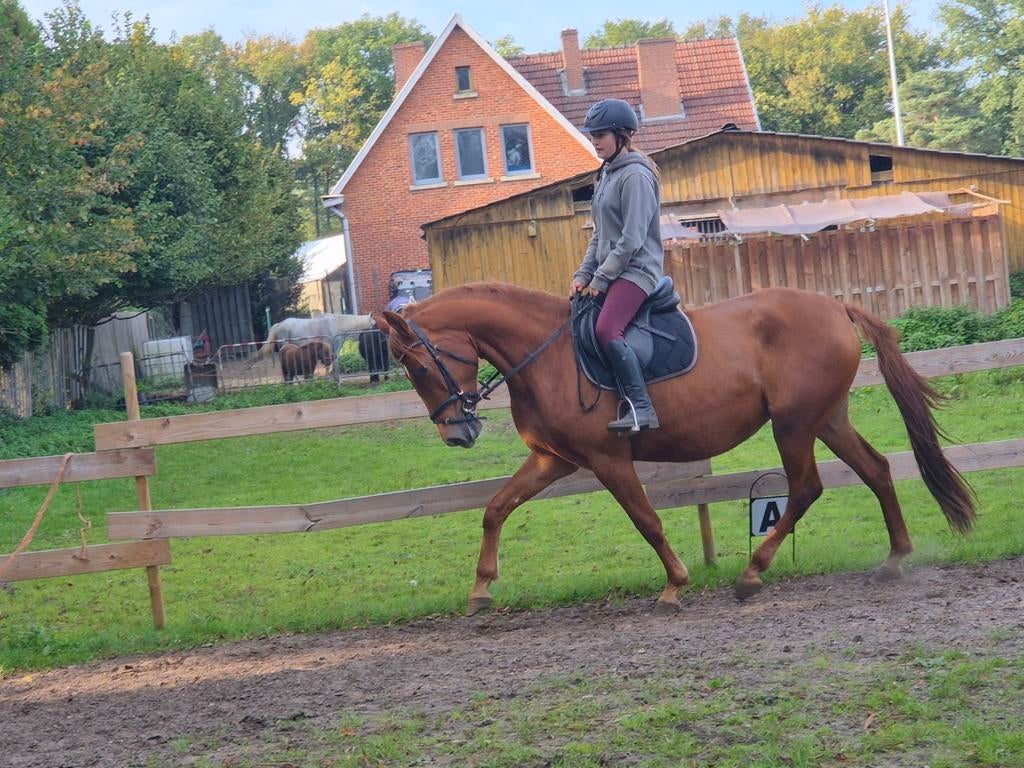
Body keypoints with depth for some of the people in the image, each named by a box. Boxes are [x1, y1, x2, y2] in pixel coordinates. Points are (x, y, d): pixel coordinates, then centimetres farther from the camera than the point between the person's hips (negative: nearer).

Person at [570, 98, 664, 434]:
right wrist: (583, 274, 9)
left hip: (637, 269, -10)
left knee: (606, 329, -28)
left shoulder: (635, 175, -11)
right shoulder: (607, 175, 17)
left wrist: (601, 279, -15)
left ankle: (641, 408, -29)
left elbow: (631, 239, -17)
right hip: (609, 271, 10)